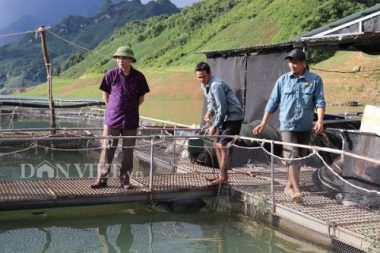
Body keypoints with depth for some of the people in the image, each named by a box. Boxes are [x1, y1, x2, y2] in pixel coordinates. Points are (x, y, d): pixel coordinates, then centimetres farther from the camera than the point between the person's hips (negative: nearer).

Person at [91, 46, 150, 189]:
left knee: (128, 151, 7)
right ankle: (102, 179, 10)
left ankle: (125, 180, 18)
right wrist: (113, 109, 5)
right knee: (107, 149, 1)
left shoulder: (138, 77, -1)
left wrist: (130, 108, 6)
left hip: (131, 121, 1)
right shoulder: (111, 74, -3)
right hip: (112, 119, -1)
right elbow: (105, 95, 8)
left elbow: (141, 98, 10)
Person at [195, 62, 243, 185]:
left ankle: (223, 177, -7)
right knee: (217, 144, 11)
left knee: (222, 145, -13)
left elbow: (222, 108, -23)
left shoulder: (216, 86, -23)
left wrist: (215, 126, -16)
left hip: (233, 116, -10)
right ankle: (223, 175, 18)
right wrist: (209, 112, 1)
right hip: (225, 117, 10)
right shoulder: (204, 85, 6)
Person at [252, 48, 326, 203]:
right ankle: (297, 191, -20)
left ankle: (289, 186, 26)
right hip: (288, 125, -2)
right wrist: (263, 123, 5)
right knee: (292, 157, -14)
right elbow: (273, 102, 7)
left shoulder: (315, 80, 1)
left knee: (299, 157, 12)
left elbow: (320, 101, -3)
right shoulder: (283, 80, 3)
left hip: (305, 126, 2)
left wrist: (320, 121, -18)